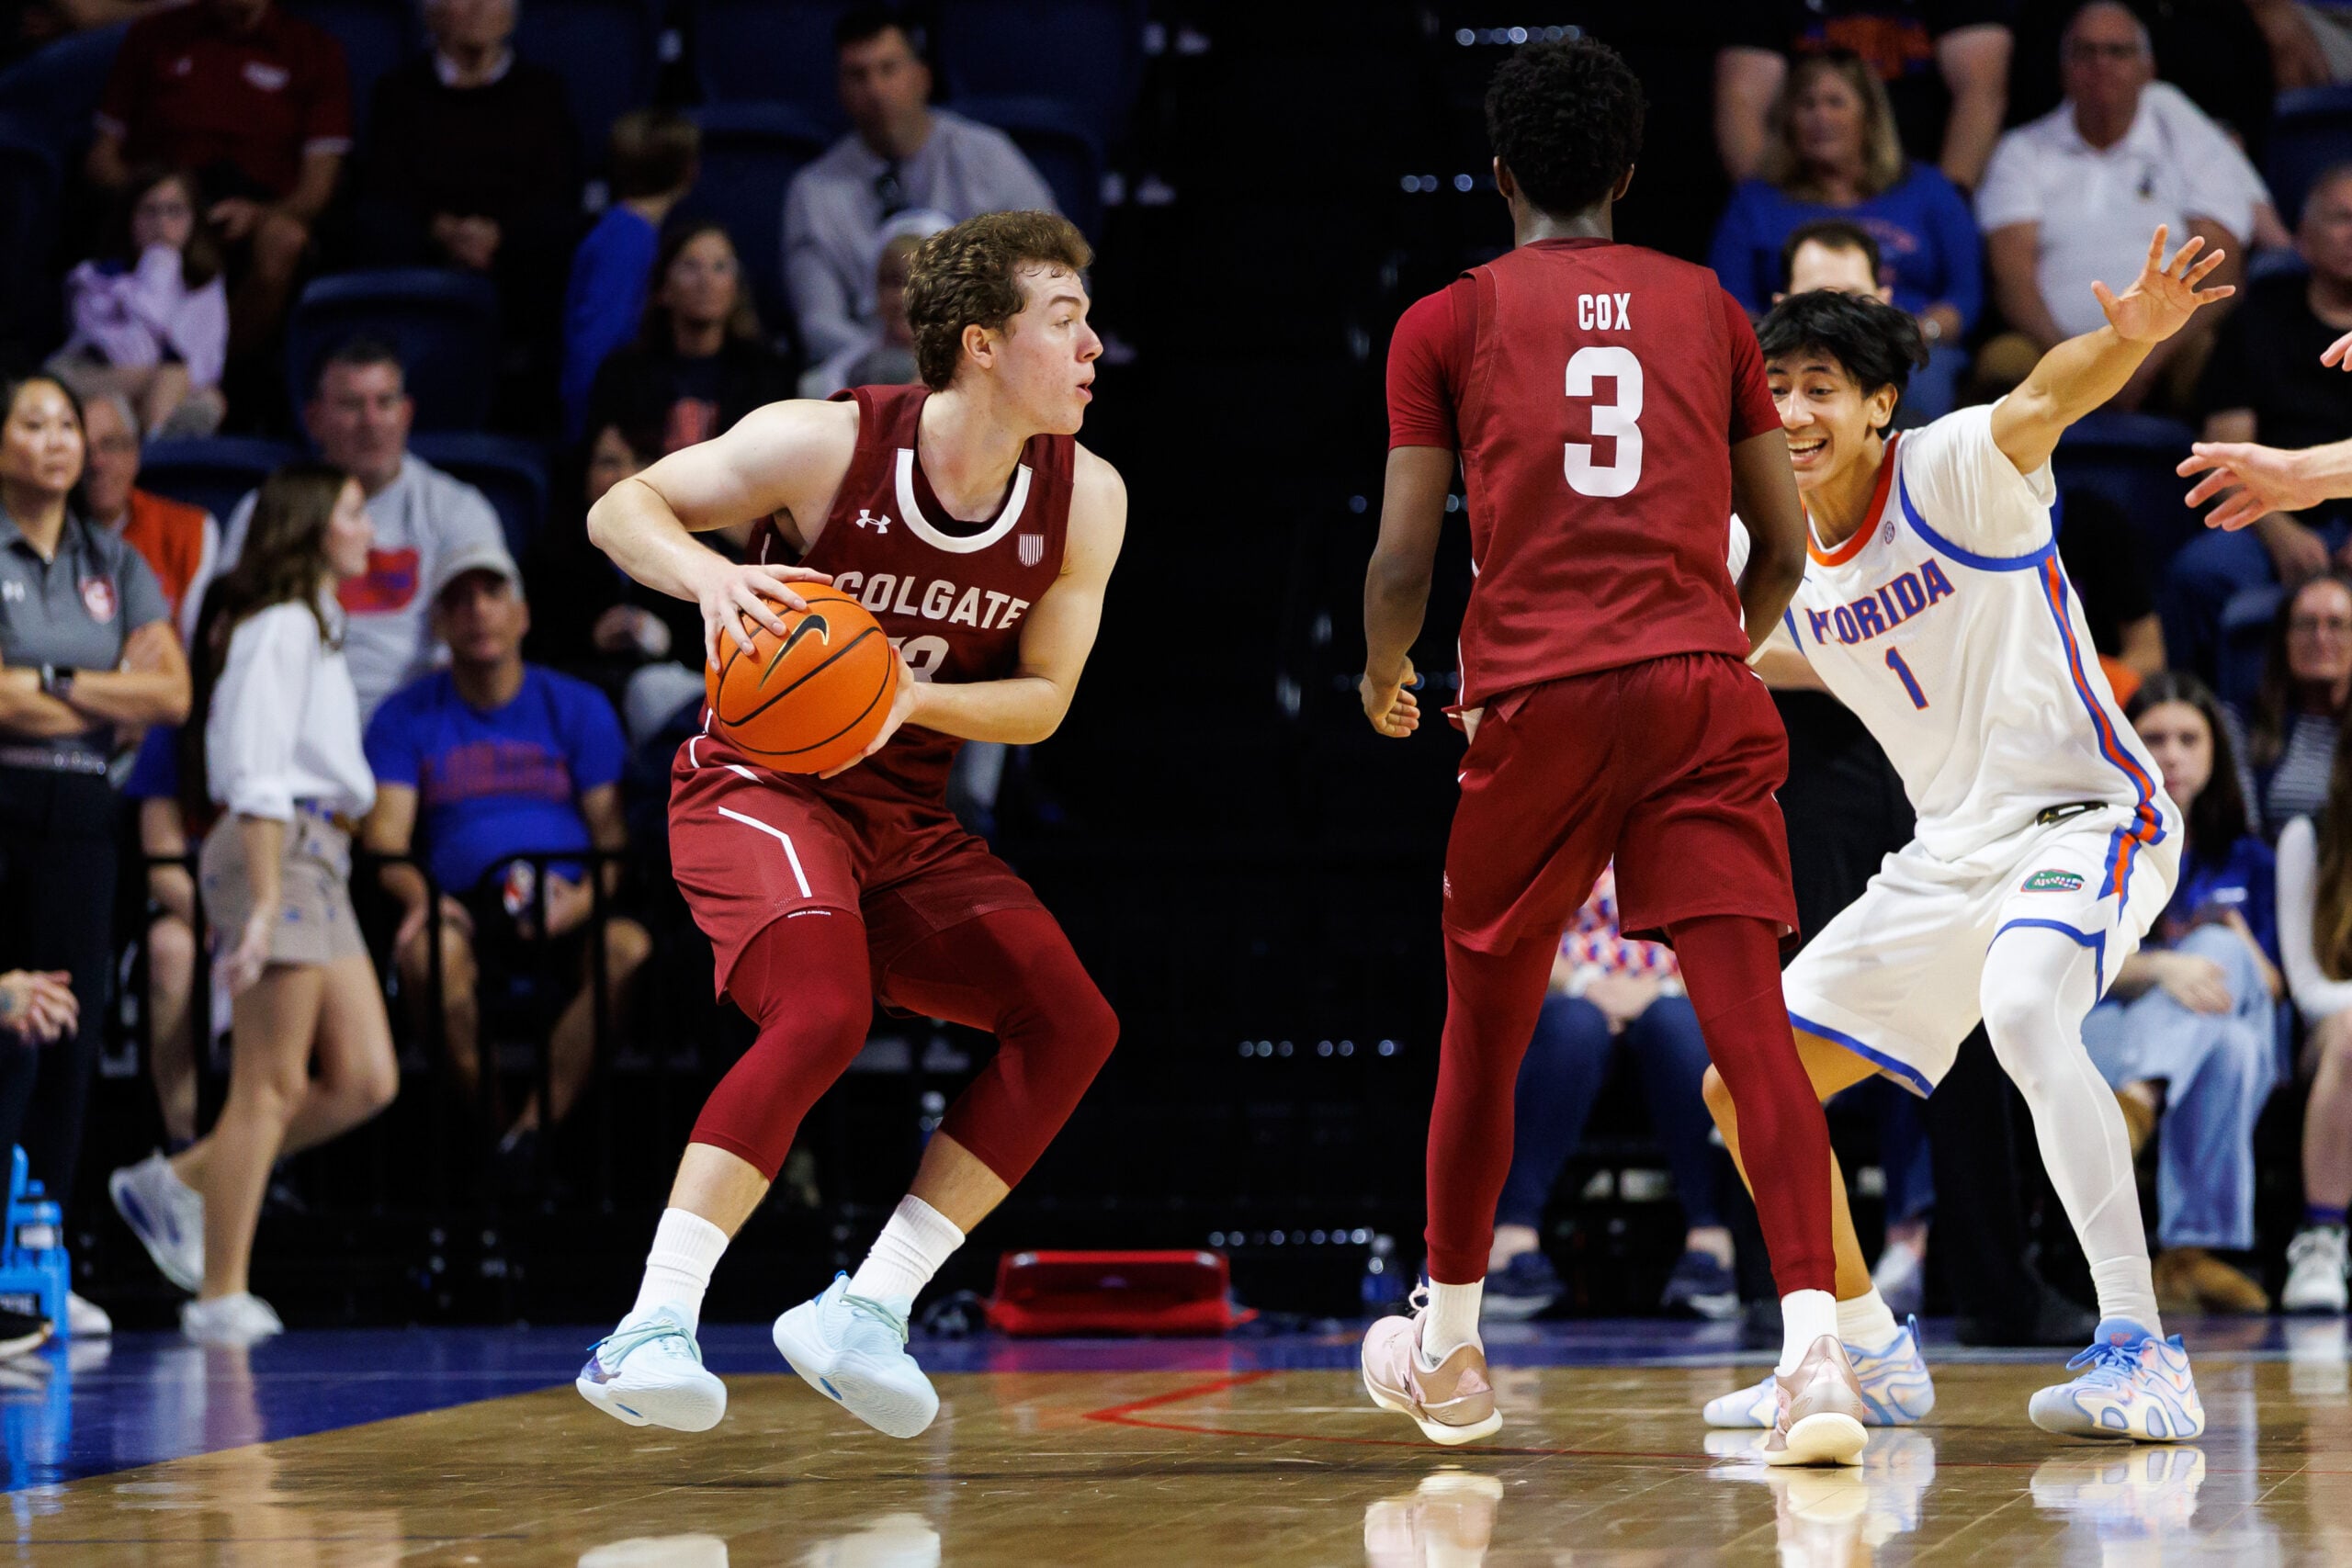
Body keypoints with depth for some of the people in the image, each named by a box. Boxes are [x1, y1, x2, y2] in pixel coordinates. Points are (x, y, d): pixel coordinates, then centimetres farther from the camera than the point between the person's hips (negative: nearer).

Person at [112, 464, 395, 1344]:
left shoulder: (317, 626, 20)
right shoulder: (281, 626, -10)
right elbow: (259, 778, -17)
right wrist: (265, 901, -22)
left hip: (318, 856, 10)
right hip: (280, 850, -10)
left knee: (364, 1082, 5)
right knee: (271, 1085, -7)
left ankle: (180, 1183, 13)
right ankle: (222, 1294, -3)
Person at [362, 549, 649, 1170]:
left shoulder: (578, 708, 12)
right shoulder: (406, 717, 11)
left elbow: (613, 833, 6)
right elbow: (385, 838, 1)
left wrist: (584, 898, -17)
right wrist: (419, 897, -22)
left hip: (567, 912, 1)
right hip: (466, 908, 0)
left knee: (630, 949, -33)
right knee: (426, 950, -36)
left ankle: (532, 1130, -33)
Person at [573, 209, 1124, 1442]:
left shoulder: (1085, 500, -6)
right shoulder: (825, 446, -18)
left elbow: (1042, 698, 1)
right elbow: (619, 509, -8)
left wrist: (912, 698, -20)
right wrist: (708, 576, -31)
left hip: (906, 818, 7)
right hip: (761, 785, -6)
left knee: (1071, 1025, -6)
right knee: (822, 1016, -31)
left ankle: (865, 1310, -3)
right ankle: (651, 1329, -31)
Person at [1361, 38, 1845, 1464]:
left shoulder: (1448, 323, 8)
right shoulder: (1708, 308, 15)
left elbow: (1405, 560, 5)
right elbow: (1787, 546, 16)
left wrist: (1385, 681, 26)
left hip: (1541, 700, -1)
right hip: (1704, 690, 1)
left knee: (1486, 1032, 15)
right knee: (1753, 1022, -8)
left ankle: (1450, 1359, 29)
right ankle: (1817, 1351, -24)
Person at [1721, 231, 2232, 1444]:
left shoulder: (1951, 469, -15)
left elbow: (2041, 403, -36)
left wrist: (2128, 339, -58)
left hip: (2084, 817, -8)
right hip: (1948, 859, 8)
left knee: (2024, 1011, -39)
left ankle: (2141, 1358, -40)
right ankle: (1869, 1358, 25)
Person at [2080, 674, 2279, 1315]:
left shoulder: (2247, 859, 23)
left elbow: (2276, 990, 17)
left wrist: (2237, 942, -7)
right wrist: (2162, 968, -23)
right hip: (2104, 1033, -2)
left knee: (2219, 948, -33)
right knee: (2224, 1045, -36)